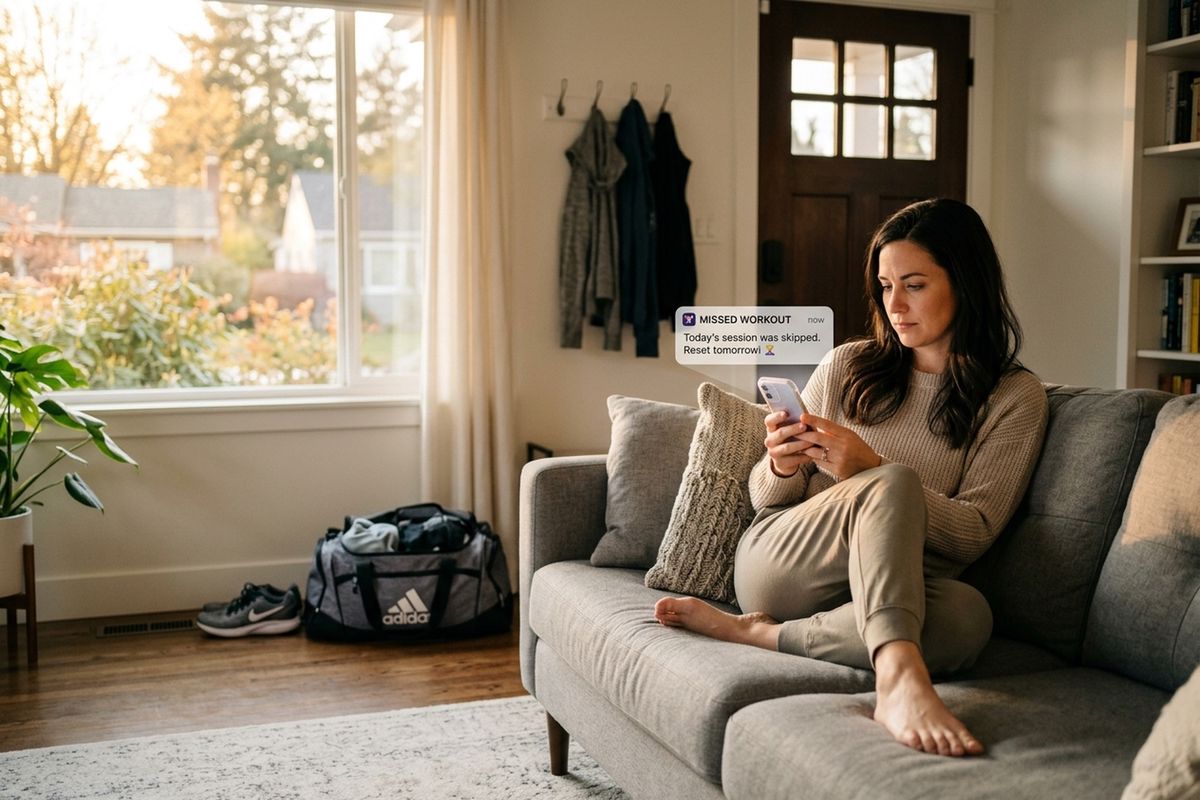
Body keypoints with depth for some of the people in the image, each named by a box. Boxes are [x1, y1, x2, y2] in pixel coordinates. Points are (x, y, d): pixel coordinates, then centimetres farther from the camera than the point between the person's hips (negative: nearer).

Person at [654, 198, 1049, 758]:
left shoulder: (1015, 397, 5)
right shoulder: (848, 367, 11)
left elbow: (975, 532, -5)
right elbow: (766, 498, 14)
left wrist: (868, 469, -19)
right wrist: (782, 466, -12)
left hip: (894, 591, 0)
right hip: (777, 562, 1)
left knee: (968, 616, -36)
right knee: (894, 484, -30)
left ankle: (759, 632, -26)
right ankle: (898, 677, -50)